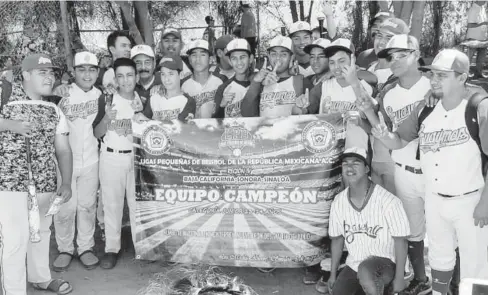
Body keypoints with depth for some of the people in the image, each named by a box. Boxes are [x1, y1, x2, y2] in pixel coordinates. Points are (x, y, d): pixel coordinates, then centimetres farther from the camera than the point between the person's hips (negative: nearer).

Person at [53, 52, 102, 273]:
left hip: (91, 160, 3)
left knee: (87, 205, 10)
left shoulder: (100, 95, 4)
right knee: (66, 207, 3)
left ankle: (86, 248, 23)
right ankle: (65, 249, 21)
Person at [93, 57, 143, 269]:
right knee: (112, 203, 2)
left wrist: (141, 113, -13)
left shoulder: (143, 99, 4)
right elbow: (97, 134, -2)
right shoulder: (106, 99, -3)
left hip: (137, 156, 2)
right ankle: (112, 248, 11)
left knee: (138, 202, 5)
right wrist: (107, 117, -21)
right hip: (111, 157, -1)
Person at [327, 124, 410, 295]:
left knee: (365, 270, -37)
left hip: (385, 263, -5)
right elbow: (337, 239, 8)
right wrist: (333, 274, 11)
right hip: (353, 264, 5)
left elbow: (400, 240, -11)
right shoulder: (338, 202, -4)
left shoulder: (388, 201, -19)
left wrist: (399, 277, -11)